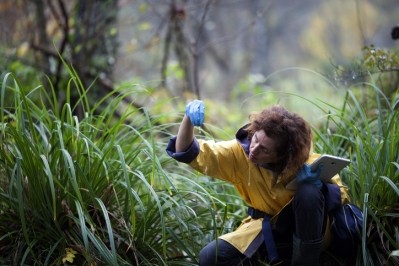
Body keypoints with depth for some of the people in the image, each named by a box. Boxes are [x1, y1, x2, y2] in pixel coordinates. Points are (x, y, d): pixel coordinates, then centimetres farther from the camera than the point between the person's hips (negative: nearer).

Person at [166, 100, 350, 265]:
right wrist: (189, 119, -40)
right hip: (266, 230, 2)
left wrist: (319, 184, -37)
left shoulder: (307, 162, -23)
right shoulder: (239, 153, -18)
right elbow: (186, 152, -21)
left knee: (309, 191, -34)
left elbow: (342, 196, -15)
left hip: (307, 229, -2)